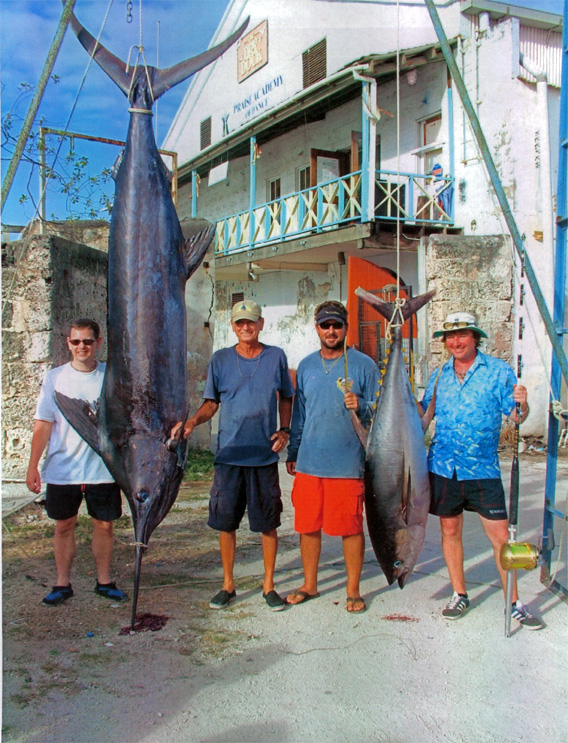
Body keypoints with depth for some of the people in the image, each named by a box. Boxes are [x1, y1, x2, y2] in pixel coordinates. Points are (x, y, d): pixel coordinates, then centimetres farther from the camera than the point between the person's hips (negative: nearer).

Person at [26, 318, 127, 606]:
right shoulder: (55, 378, 1)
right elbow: (43, 424, 0)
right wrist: (33, 466, -5)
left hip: (104, 468, 0)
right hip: (62, 470, 0)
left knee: (104, 525, 9)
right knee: (64, 525, 10)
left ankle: (104, 581, 26)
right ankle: (63, 584, 25)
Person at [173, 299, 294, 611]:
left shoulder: (276, 357, 5)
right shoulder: (220, 359, 5)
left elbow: (286, 398, 14)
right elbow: (211, 403, 7)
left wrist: (284, 429, -1)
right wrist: (192, 422, -12)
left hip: (265, 454, 0)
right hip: (229, 454, 1)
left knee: (268, 523, 5)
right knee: (225, 521, 6)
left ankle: (269, 585, 21)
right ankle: (228, 584, 23)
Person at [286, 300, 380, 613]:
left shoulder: (364, 365, 1)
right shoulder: (306, 366, 13)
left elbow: (379, 409, 2)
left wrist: (360, 406, -19)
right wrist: (292, 453, 16)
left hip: (347, 463, -3)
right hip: (308, 463, 4)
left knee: (351, 528, 3)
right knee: (307, 525, 9)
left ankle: (353, 590, 19)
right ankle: (309, 585, 26)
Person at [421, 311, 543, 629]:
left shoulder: (498, 370, -3)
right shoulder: (440, 375, 8)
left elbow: (516, 416, -6)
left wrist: (522, 403, -27)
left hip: (483, 469, -3)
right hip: (443, 468, 3)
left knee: (501, 535, -1)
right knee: (450, 530, 11)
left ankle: (515, 602, 13)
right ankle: (460, 595, 26)